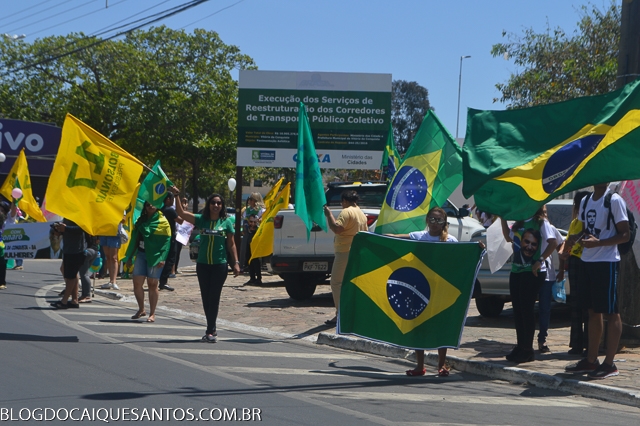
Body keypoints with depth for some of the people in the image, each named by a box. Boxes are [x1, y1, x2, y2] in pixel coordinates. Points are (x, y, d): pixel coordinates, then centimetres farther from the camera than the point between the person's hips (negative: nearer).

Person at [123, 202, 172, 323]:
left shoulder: (162, 222, 0)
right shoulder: (140, 220, 14)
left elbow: (166, 241, -5)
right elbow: (135, 239, 18)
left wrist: (162, 258, -15)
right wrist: (129, 257, 14)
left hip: (155, 256, -4)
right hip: (141, 254, 4)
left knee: (152, 284, -2)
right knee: (137, 282, -3)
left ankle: (152, 314, 5)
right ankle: (141, 310, 14)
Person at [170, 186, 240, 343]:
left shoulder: (226, 222, 3)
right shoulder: (201, 220, 4)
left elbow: (231, 244, 6)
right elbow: (181, 213, -6)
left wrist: (236, 262, 1)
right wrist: (176, 196, -17)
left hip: (219, 265, -2)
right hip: (202, 264, 2)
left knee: (214, 297, -6)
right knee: (206, 298, 6)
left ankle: (210, 331, -4)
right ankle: (212, 330, 17)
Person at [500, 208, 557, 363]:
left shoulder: (540, 222, -6)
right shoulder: (519, 223, 16)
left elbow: (553, 243, -18)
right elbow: (509, 237, 31)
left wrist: (539, 261, -24)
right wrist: (503, 219, 22)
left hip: (533, 272, -8)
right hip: (516, 270, 8)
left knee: (526, 308, -8)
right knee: (517, 309, 8)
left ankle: (527, 349, -3)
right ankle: (520, 346, 16)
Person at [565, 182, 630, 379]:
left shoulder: (615, 201, -8)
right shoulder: (586, 201, 14)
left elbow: (625, 235, -13)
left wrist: (598, 242, -22)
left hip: (607, 262, -8)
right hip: (587, 261, 8)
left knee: (611, 313, -4)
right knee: (593, 311, 12)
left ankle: (609, 363, -3)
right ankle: (591, 360, 18)